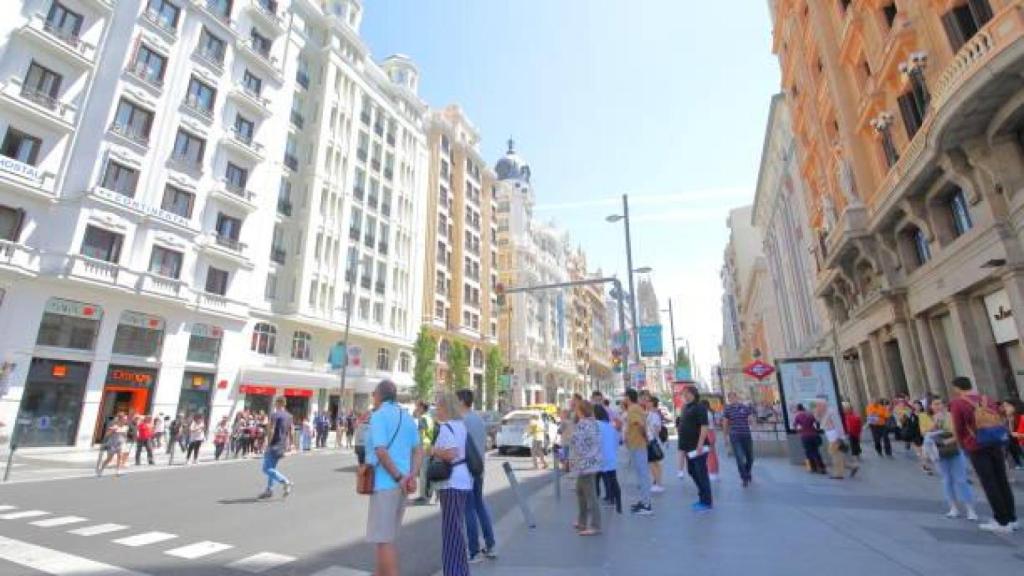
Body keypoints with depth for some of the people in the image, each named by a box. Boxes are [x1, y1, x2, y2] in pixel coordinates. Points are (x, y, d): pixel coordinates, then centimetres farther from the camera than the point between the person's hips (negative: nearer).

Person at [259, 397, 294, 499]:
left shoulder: (274, 415, -12)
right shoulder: (289, 416, 10)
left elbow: (271, 431, -19)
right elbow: (292, 432, 10)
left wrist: (268, 444, -15)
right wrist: (290, 444, 15)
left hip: (274, 445, -8)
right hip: (282, 446, 8)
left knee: (266, 469, -4)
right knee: (272, 468, 18)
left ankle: (285, 482, -18)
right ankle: (269, 490, 19)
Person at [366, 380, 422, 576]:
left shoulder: (378, 415, -11)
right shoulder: (407, 417, 12)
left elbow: (381, 451, -21)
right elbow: (418, 450, 6)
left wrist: (398, 477, -15)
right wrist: (411, 476, -5)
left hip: (386, 483, -8)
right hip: (400, 483, 8)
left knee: (383, 539, 1)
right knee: (386, 535, 21)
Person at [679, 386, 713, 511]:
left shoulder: (699, 407, -12)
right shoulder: (686, 407, 14)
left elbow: (704, 426, -20)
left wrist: (700, 445, -25)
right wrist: (684, 445, 18)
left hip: (698, 447, -9)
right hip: (689, 447, 9)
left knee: (701, 474, -2)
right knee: (692, 472, 16)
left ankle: (707, 502, 7)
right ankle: (703, 497, 30)